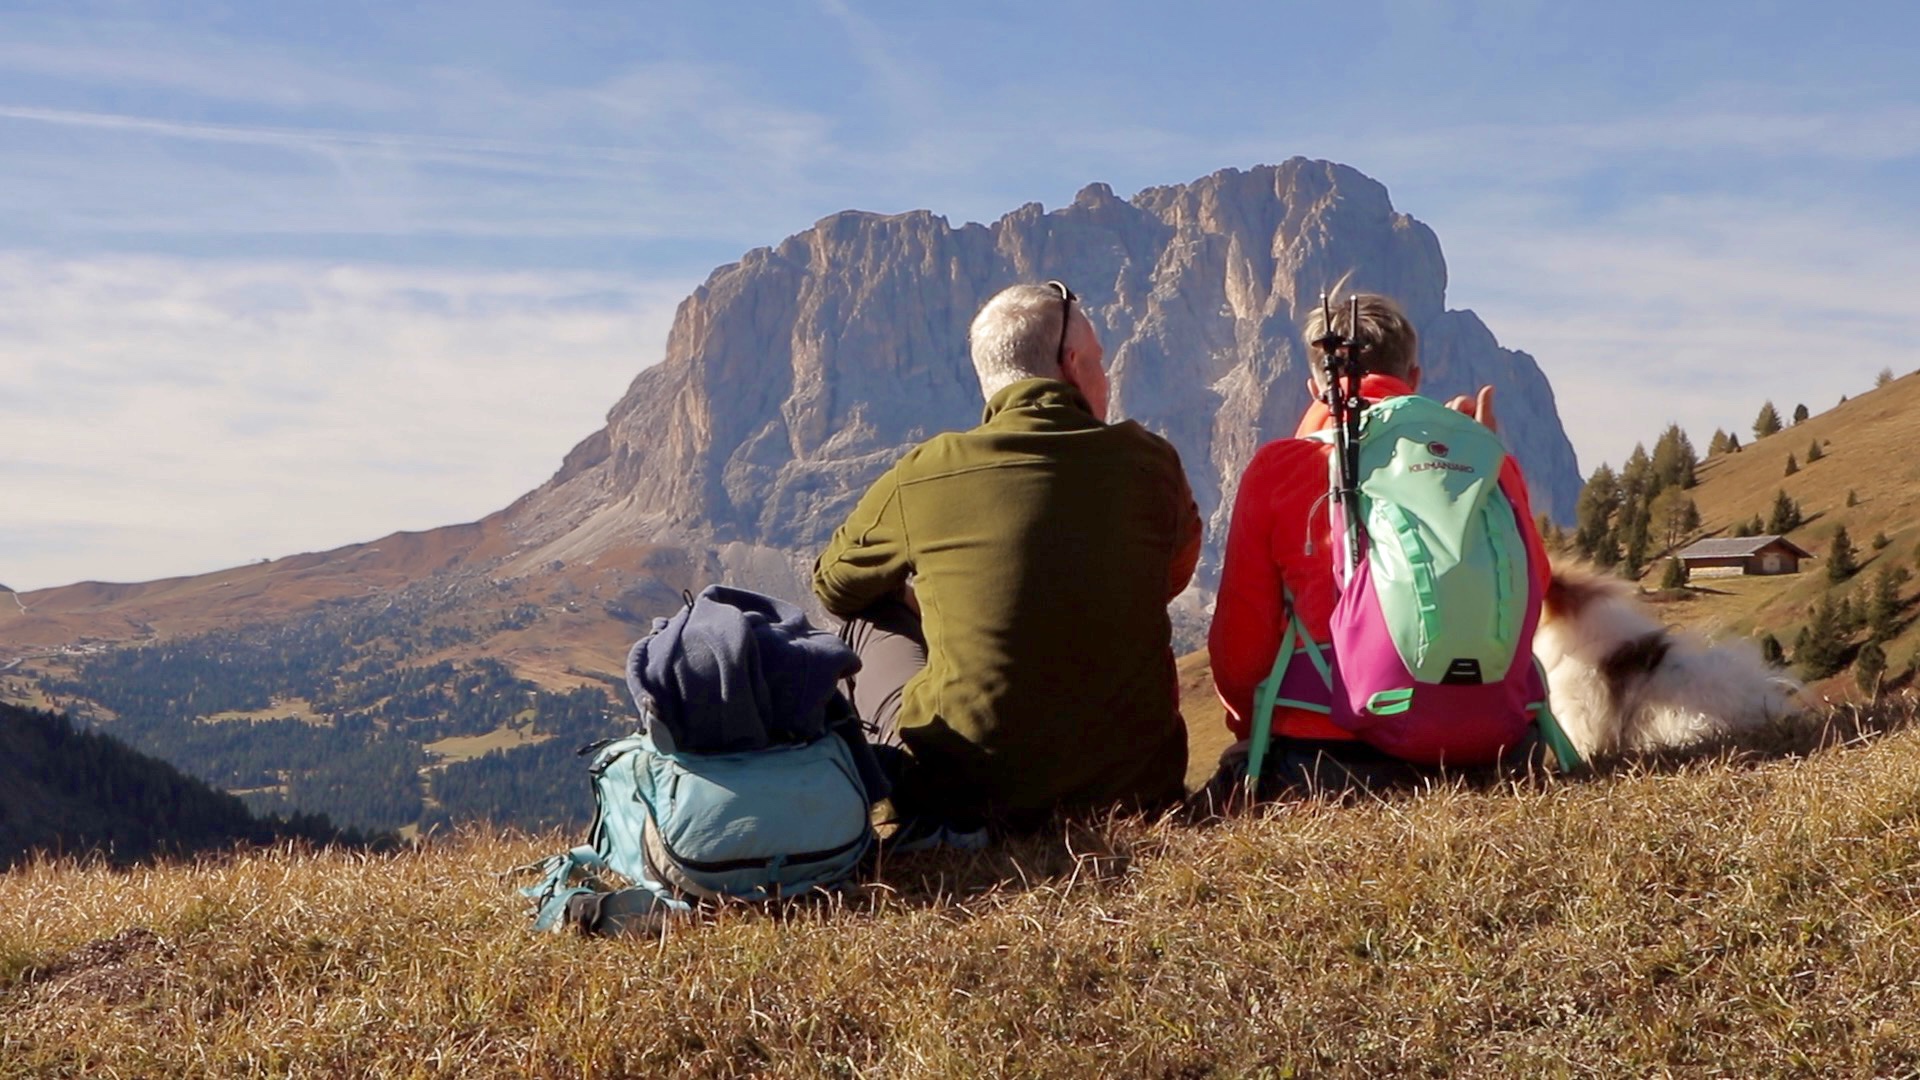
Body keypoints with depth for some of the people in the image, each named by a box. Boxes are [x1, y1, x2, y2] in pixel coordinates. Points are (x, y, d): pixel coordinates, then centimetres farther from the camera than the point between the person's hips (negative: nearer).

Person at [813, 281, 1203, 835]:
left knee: (874, 617, 23)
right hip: (1134, 784, 2)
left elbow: (833, 587, 13)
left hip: (963, 796, -2)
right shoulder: (1150, 463, -3)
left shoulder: (922, 475, -7)